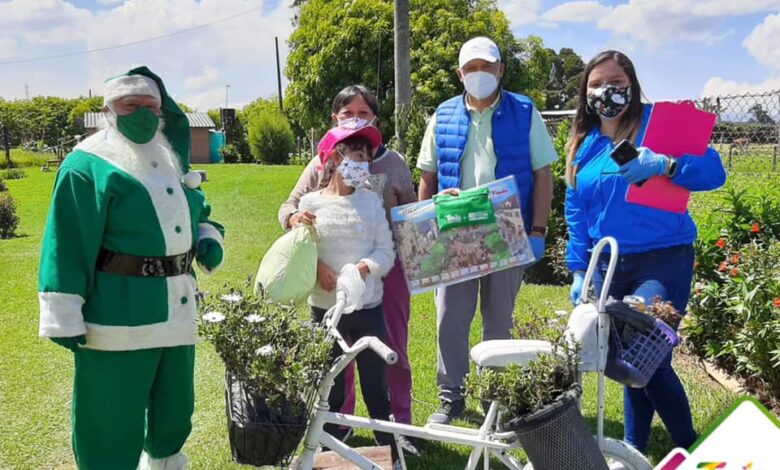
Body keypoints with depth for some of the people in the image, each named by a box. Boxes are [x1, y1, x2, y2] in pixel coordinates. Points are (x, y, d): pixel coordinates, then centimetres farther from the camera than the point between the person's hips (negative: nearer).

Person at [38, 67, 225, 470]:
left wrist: (209, 239, 1)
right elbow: (67, 246, -14)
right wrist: (65, 318, -15)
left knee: (175, 406, 22)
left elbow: (196, 213, 24)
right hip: (117, 316, -7)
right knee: (112, 421, 5)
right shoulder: (88, 165, -11)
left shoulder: (172, 158, 12)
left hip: (177, 310, 7)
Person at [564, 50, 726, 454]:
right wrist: (579, 271, 7)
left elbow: (713, 170, -14)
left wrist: (664, 165, -32)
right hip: (608, 266, 5)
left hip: (663, 260, -4)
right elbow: (576, 213, 12)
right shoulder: (584, 144, 10)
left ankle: (689, 447, 12)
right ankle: (635, 448, 26)